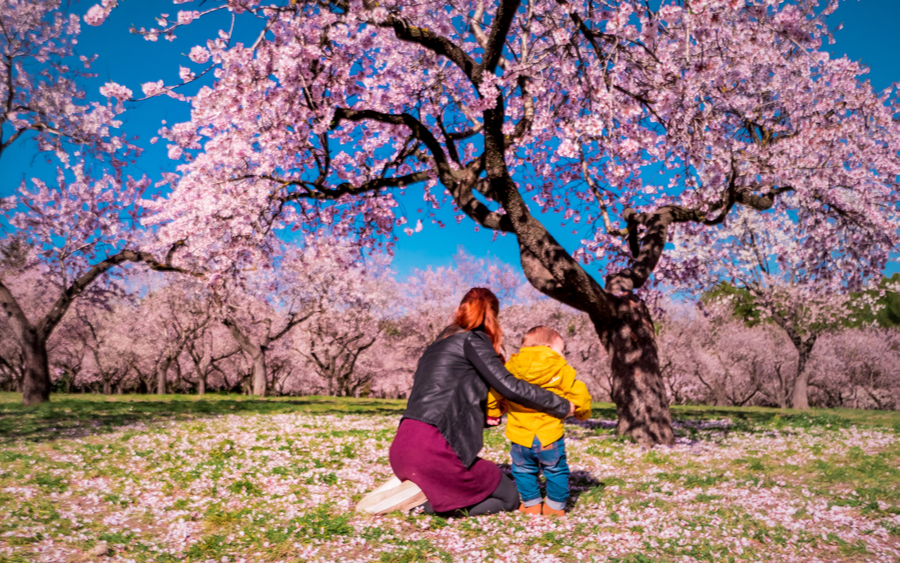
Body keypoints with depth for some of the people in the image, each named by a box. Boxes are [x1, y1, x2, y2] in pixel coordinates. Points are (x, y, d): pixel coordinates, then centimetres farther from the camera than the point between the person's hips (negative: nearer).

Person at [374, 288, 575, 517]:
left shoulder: (438, 345, 22)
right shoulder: (472, 340, -1)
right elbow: (509, 386, -9)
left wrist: (487, 416, 33)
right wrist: (562, 406, 1)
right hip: (433, 449, -8)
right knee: (509, 498, 8)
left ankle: (409, 484, 5)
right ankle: (429, 500, -7)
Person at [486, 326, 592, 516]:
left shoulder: (512, 366, 4)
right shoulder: (561, 370, -1)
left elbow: (495, 388, 5)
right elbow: (579, 394, 1)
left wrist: (492, 412, 20)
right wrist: (583, 412, 21)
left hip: (520, 436, 2)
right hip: (549, 436, -2)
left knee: (523, 471, 21)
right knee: (556, 471, 18)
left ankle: (531, 504, 29)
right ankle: (555, 506, 27)